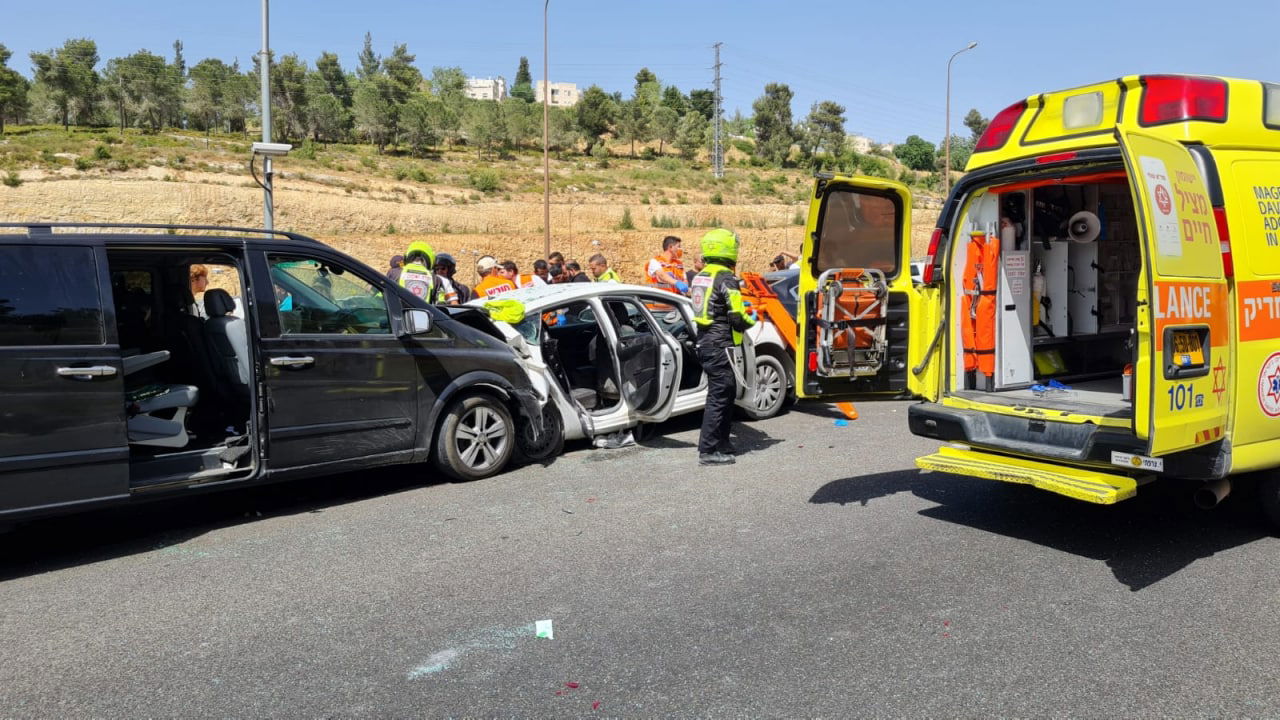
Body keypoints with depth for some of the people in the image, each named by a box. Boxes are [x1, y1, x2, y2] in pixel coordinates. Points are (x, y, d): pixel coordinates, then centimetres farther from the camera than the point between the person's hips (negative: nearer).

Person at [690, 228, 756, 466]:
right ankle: (708, 450, -3)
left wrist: (740, 311, 19)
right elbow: (737, 318, -18)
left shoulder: (701, 277, 12)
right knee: (718, 397, -5)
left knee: (727, 393, 18)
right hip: (720, 346, -9)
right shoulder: (726, 279, -15)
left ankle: (721, 443, 24)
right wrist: (751, 319, 4)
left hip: (704, 343, 9)